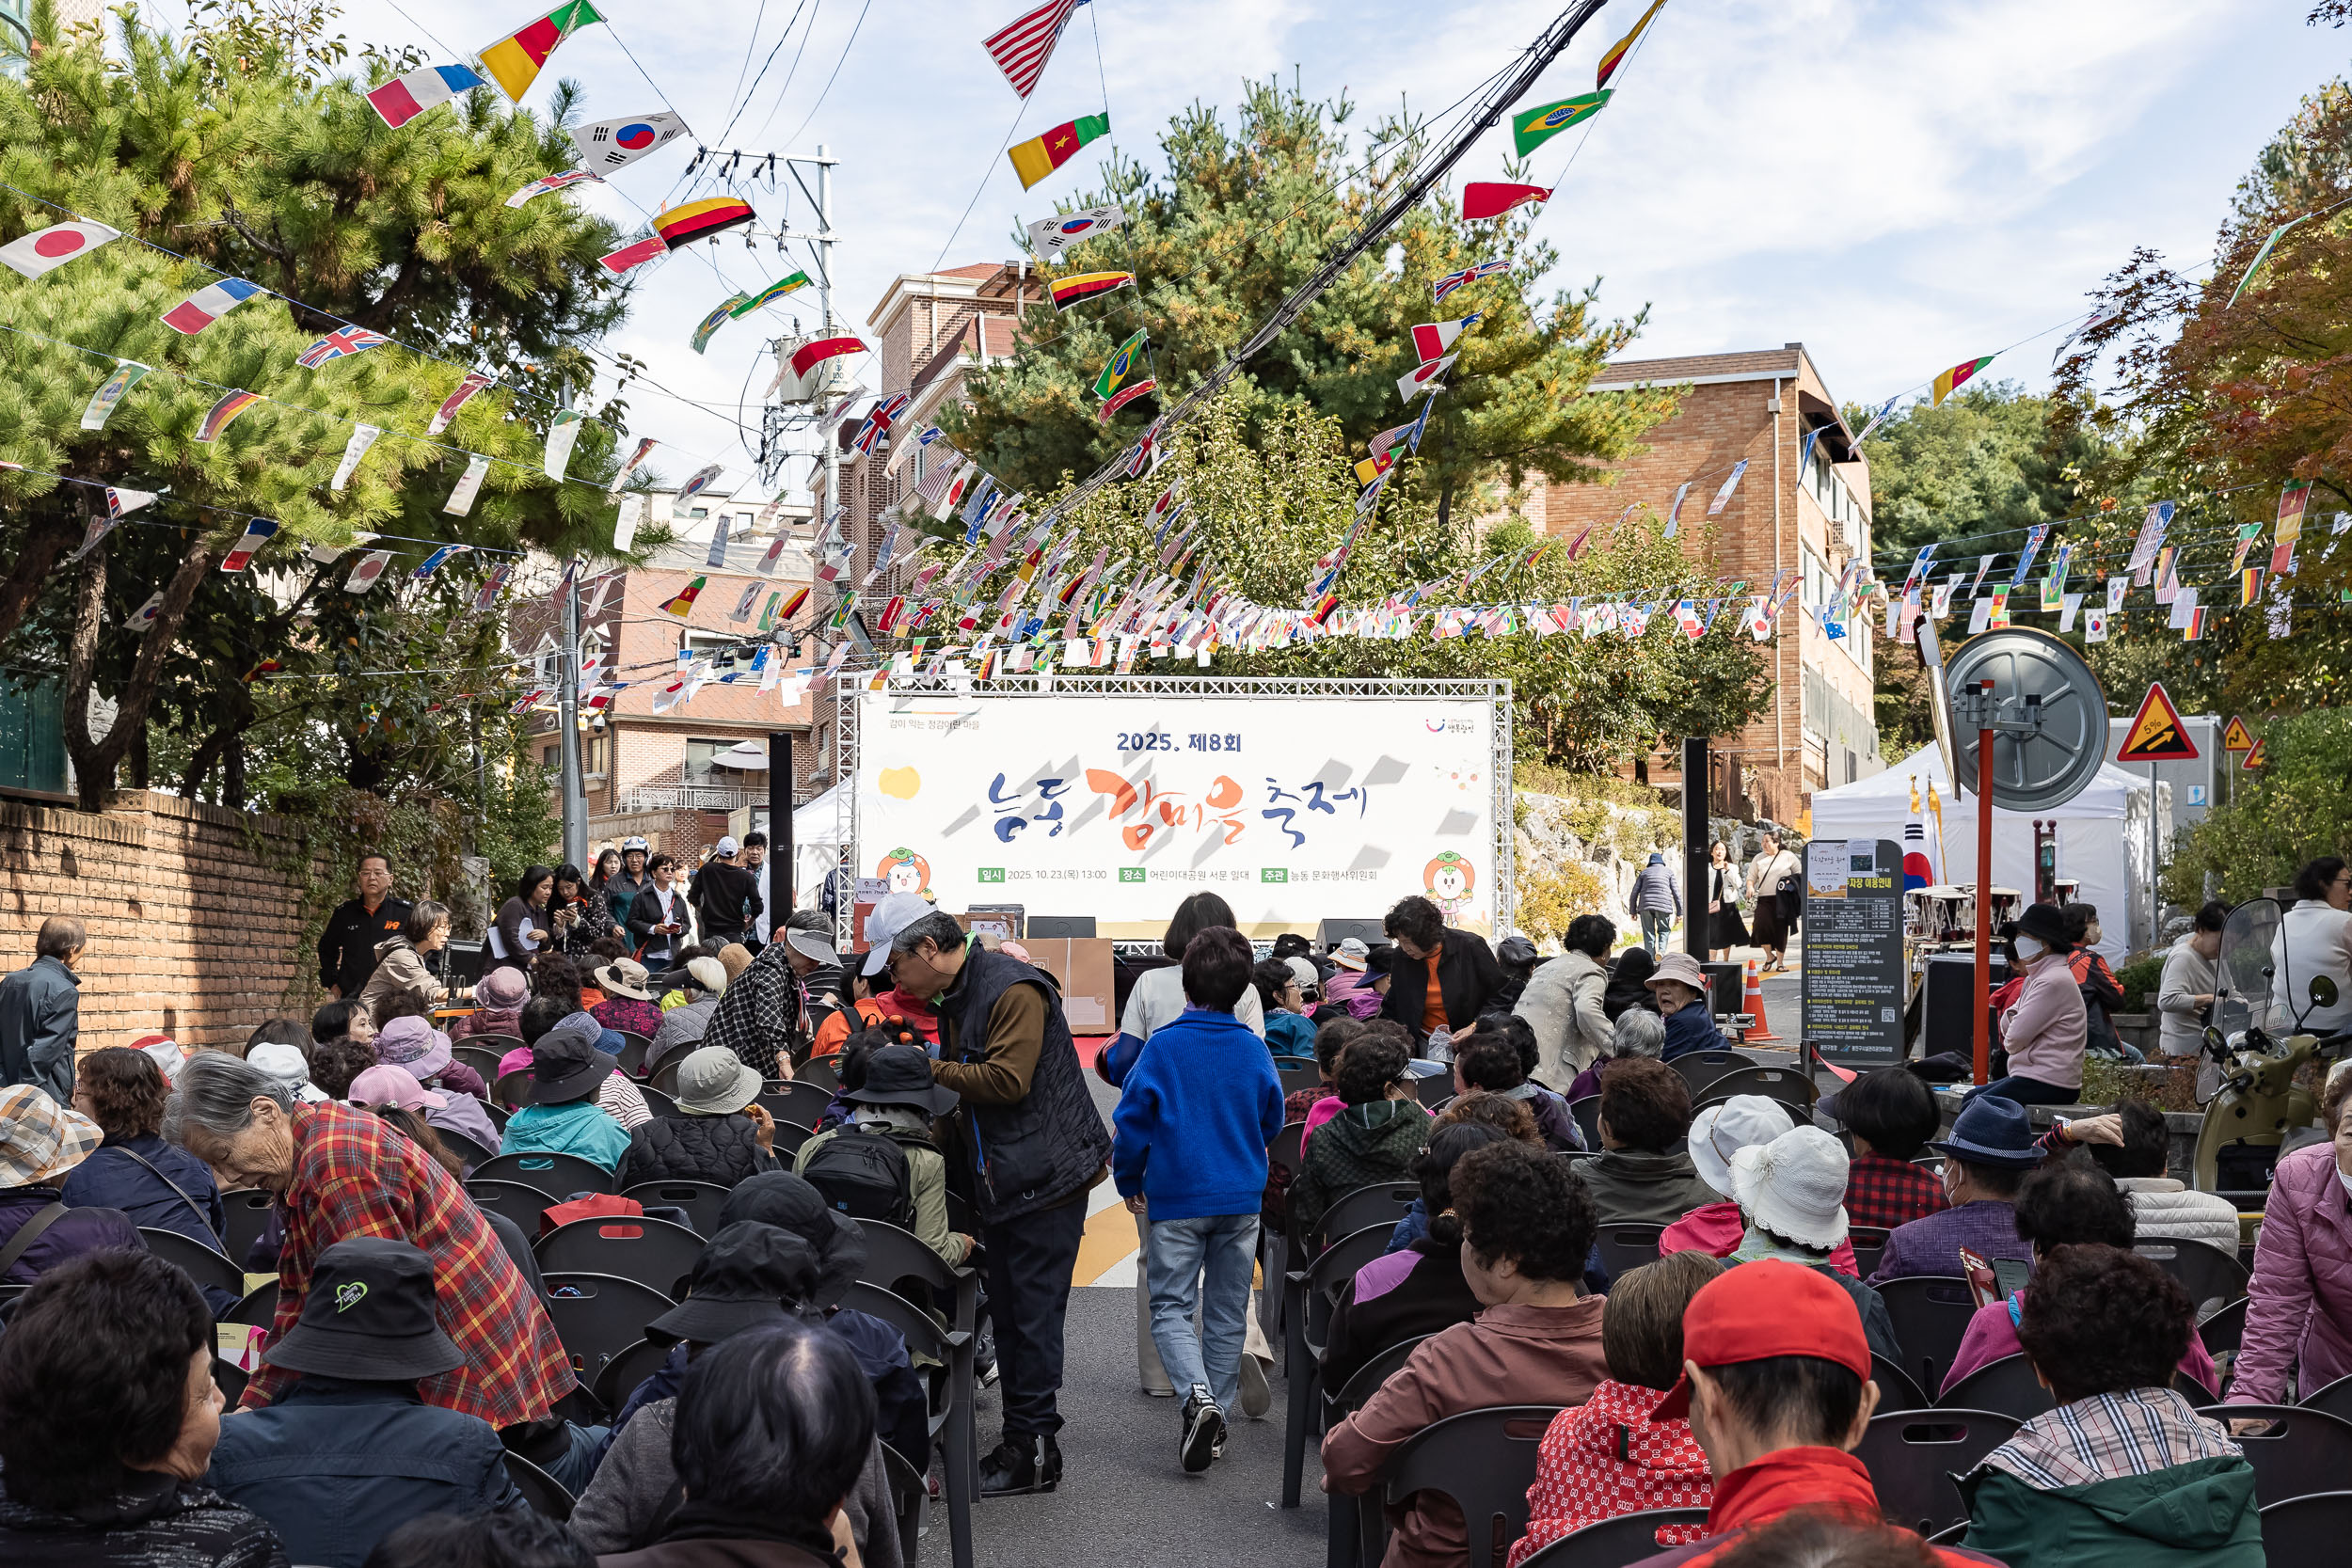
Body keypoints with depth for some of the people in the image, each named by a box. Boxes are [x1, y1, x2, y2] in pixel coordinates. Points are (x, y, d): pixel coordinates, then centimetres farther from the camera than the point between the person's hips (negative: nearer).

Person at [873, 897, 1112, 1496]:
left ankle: (1033, 1452, 3)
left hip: (1045, 1176, -10)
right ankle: (1020, 1442, 21)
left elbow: (1008, 1081, -24)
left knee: (1033, 1315, -4)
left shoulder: (1013, 990, -16)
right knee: (1006, 1312, 13)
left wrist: (932, 1068, -16)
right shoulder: (955, 996, 15)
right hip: (1001, 1178, 10)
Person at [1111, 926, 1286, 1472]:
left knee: (1170, 1308, 3)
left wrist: (1129, 1181, 8)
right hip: (1242, 1199, 3)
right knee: (1227, 1314, 11)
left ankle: (1197, 1395, -20)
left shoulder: (1162, 1047, -10)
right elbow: (1272, 1122, 11)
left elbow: (1131, 1121, -7)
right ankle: (1216, 1417, 14)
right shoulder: (1255, 1050, -2)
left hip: (1177, 1199, -3)